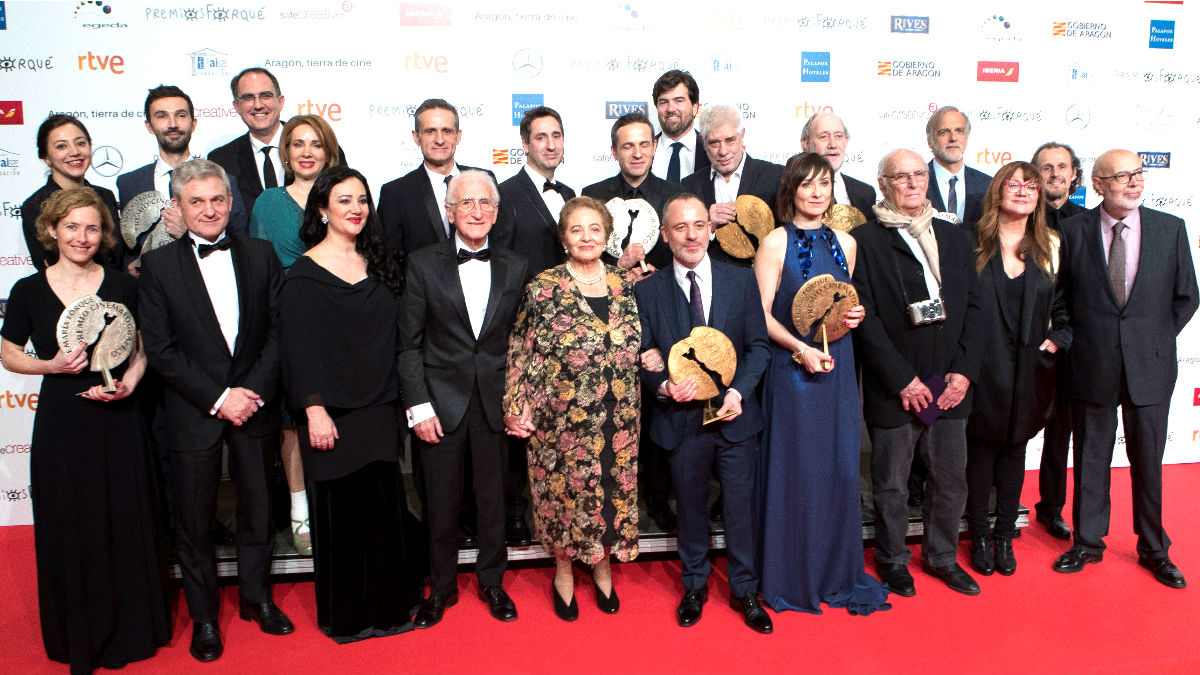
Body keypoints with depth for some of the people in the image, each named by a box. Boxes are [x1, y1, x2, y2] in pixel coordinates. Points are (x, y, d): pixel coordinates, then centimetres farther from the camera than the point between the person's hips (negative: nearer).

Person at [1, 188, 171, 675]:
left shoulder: (122, 286, 1)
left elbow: (143, 348, 8)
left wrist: (128, 383, -11)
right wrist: (53, 365, -12)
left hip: (119, 420, 0)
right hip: (61, 424, 0)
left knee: (126, 525, 8)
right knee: (70, 530, 9)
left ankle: (131, 630, 27)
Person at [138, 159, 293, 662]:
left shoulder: (261, 255, 3)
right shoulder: (158, 265, -3)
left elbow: (279, 330, 0)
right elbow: (160, 349, -8)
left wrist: (254, 390, -12)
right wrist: (218, 398, -15)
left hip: (255, 406, 2)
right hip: (193, 412, -2)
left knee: (257, 508, 14)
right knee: (194, 521, 9)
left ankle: (256, 598, 34)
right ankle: (203, 616, 28)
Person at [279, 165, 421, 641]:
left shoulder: (376, 265, 11)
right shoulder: (304, 274, -6)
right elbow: (298, 346, -10)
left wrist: (400, 400, 9)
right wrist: (314, 410, -16)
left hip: (380, 406, 5)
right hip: (332, 412, -5)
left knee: (384, 504, 8)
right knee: (341, 508, 4)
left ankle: (389, 603, 25)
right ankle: (345, 614, 21)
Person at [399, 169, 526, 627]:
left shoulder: (514, 268, 5)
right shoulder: (423, 265, -1)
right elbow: (409, 343, -2)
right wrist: (418, 406, -8)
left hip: (494, 401, 2)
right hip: (441, 400, -1)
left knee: (492, 496, 12)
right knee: (441, 501, 8)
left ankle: (492, 582, 32)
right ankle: (441, 589, 28)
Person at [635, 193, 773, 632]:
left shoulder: (742, 281, 0)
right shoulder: (648, 291, -2)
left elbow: (759, 346, 0)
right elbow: (643, 355, 0)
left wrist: (738, 390, -14)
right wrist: (664, 386, -20)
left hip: (735, 415, 0)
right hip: (682, 419, 0)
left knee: (741, 508, 9)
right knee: (690, 509, 15)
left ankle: (744, 591, 30)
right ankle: (694, 587, 36)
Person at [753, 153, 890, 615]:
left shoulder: (845, 243, 11)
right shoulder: (776, 242, -4)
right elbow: (761, 313, -9)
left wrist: (854, 317, -1)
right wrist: (801, 348, -20)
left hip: (837, 368, 5)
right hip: (791, 367, -4)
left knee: (840, 468, 8)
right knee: (793, 469, 1)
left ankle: (838, 573, 24)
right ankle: (791, 578, 17)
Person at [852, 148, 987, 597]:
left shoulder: (956, 238, 12)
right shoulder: (865, 239, -5)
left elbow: (975, 307, 10)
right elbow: (864, 316, -10)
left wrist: (964, 371, -2)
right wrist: (902, 379, -13)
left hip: (949, 386, 5)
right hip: (893, 388, -4)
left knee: (951, 479, 13)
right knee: (891, 484, 8)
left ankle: (942, 556, 34)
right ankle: (892, 560, 28)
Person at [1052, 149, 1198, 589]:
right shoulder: (1072, 230, -3)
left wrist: (1155, 340, 3)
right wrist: (1079, 340, 2)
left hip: (1150, 367, 1)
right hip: (1092, 367, -1)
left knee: (1148, 461, 11)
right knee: (1090, 459, 10)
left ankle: (1153, 549, 28)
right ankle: (1088, 542, 26)